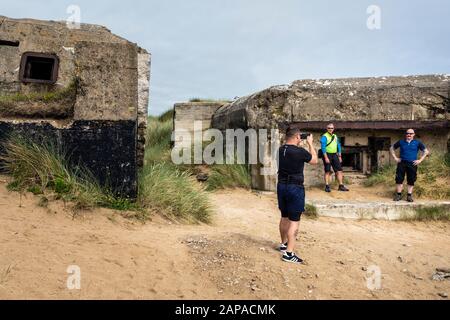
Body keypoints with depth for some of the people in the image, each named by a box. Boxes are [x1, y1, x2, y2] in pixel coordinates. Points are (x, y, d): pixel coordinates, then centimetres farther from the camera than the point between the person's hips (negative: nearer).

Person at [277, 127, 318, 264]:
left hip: (281, 186, 7)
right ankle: (289, 253, -3)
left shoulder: (281, 150, 0)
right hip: (295, 188, -7)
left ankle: (284, 244, 36)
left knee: (284, 217, 21)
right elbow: (315, 160, 1)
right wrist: (310, 143, 8)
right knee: (294, 221, -2)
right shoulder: (300, 151, -18)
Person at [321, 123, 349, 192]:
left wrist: (339, 156, 12)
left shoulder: (335, 136, 13)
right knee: (327, 171, -2)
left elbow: (338, 146, 18)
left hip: (334, 155, 6)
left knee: (339, 170, 2)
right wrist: (326, 157, -20)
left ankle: (341, 186, 7)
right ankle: (327, 186, 4)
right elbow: (323, 147, -14)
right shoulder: (324, 137, -8)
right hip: (327, 155, -6)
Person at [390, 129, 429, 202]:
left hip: (412, 164, -1)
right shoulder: (401, 142, 6)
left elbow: (426, 151, 6)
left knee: (411, 180, 2)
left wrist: (420, 160, -2)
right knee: (399, 179, -1)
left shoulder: (417, 143, 4)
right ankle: (398, 195, 8)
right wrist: (395, 158, 7)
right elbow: (392, 148, 17)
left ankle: (409, 196, 10)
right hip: (402, 163, 1)